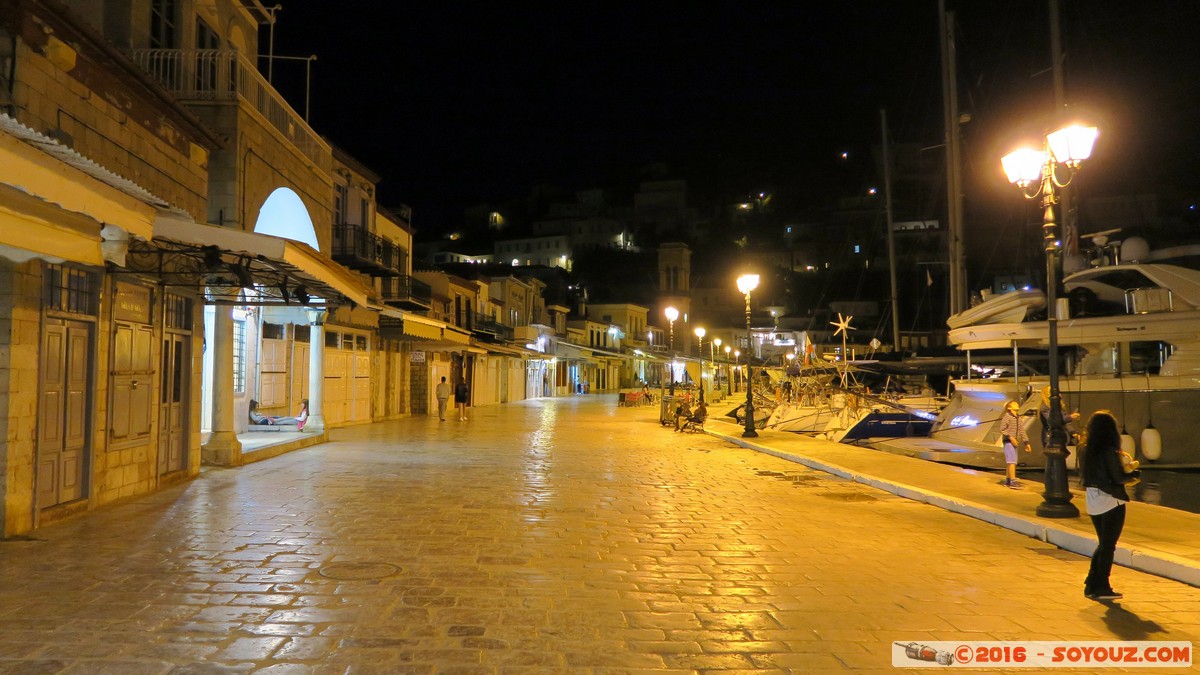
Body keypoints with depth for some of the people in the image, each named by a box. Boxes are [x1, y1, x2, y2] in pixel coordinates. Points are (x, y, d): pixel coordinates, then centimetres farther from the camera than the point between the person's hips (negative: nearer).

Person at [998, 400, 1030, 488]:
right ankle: (1013, 481, -17)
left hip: (1014, 443, 8)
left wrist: (1026, 443, 11)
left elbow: (1022, 431, 15)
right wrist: (1010, 437, -23)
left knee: (1010, 462, 11)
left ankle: (1007, 480, 18)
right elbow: (1002, 429, -14)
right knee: (1012, 461, -14)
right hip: (1008, 442, -8)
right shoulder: (1007, 416, -9)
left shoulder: (1018, 419, 14)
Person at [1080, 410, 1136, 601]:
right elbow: (1119, 478, -16)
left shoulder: (1086, 451, 3)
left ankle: (1092, 585, 19)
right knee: (1108, 545, 6)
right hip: (1111, 501, -6)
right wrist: (1133, 473, 2)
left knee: (1103, 544, 19)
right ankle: (1102, 588, 13)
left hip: (1093, 501, 6)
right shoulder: (1110, 451, -17)